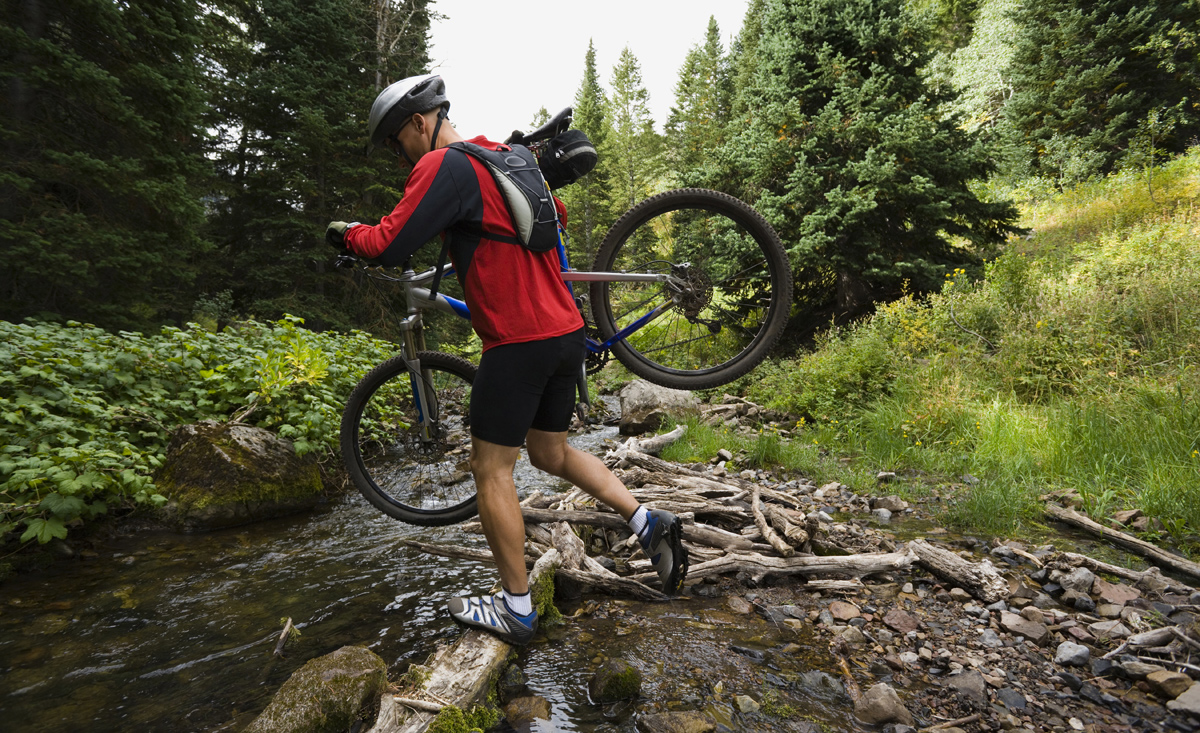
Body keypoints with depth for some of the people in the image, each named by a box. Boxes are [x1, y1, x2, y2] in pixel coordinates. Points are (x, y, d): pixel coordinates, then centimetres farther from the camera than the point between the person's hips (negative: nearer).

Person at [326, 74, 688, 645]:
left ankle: (515, 608, 15)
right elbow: (556, 213, 32)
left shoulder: (443, 165, -8)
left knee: (491, 469, 4)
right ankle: (648, 521, 15)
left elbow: (389, 246, -14)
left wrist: (346, 232, 7)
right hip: (566, 330, 9)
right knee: (551, 454, 21)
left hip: (517, 341, -9)